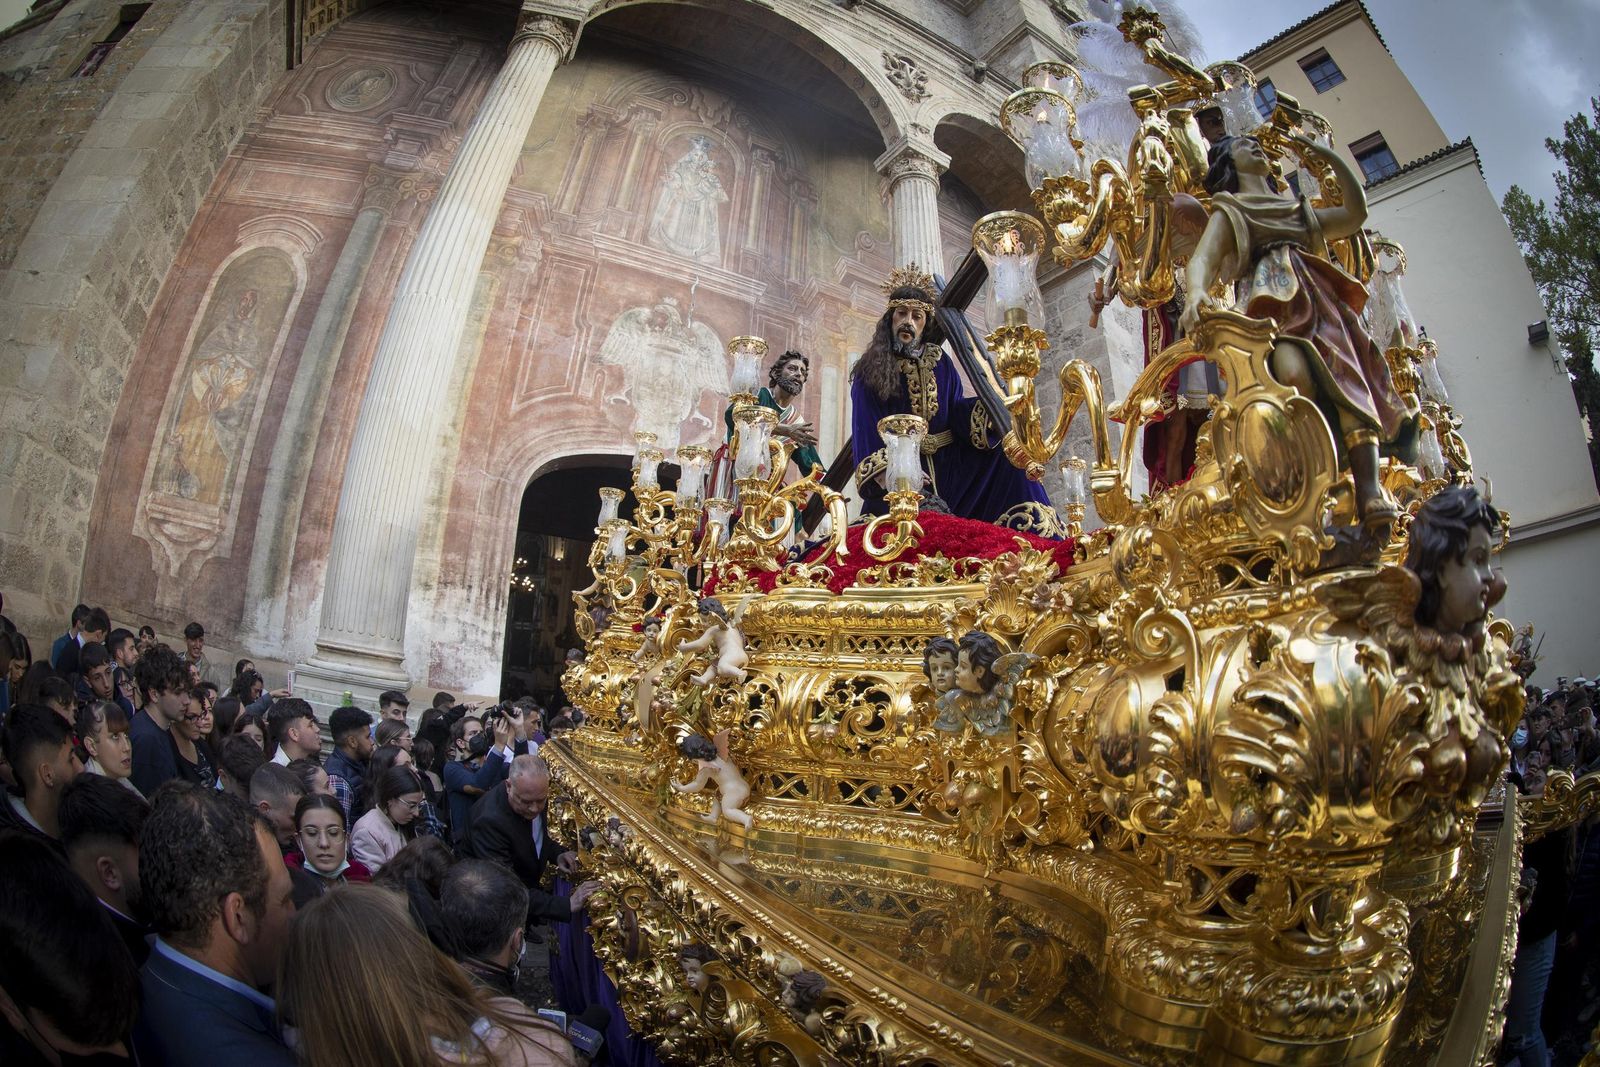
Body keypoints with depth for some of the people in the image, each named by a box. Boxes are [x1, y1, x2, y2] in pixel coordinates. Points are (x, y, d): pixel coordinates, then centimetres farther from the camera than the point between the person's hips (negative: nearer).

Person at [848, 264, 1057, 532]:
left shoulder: (940, 363, 10)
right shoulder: (871, 371, -1)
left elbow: (957, 411, 1)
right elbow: (867, 431, -11)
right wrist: (883, 475, -28)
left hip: (947, 465, 4)